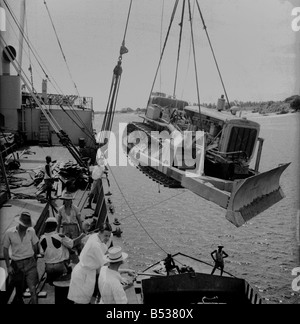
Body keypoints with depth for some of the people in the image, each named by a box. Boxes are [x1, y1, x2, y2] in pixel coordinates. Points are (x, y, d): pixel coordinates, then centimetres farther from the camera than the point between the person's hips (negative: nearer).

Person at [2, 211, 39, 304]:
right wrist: (8, 266, -2)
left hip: (30, 263, 0)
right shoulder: (9, 232, -8)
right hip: (16, 264, 0)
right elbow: (5, 249, 0)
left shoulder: (31, 231, -4)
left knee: (33, 289, -9)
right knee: (19, 290, 13)